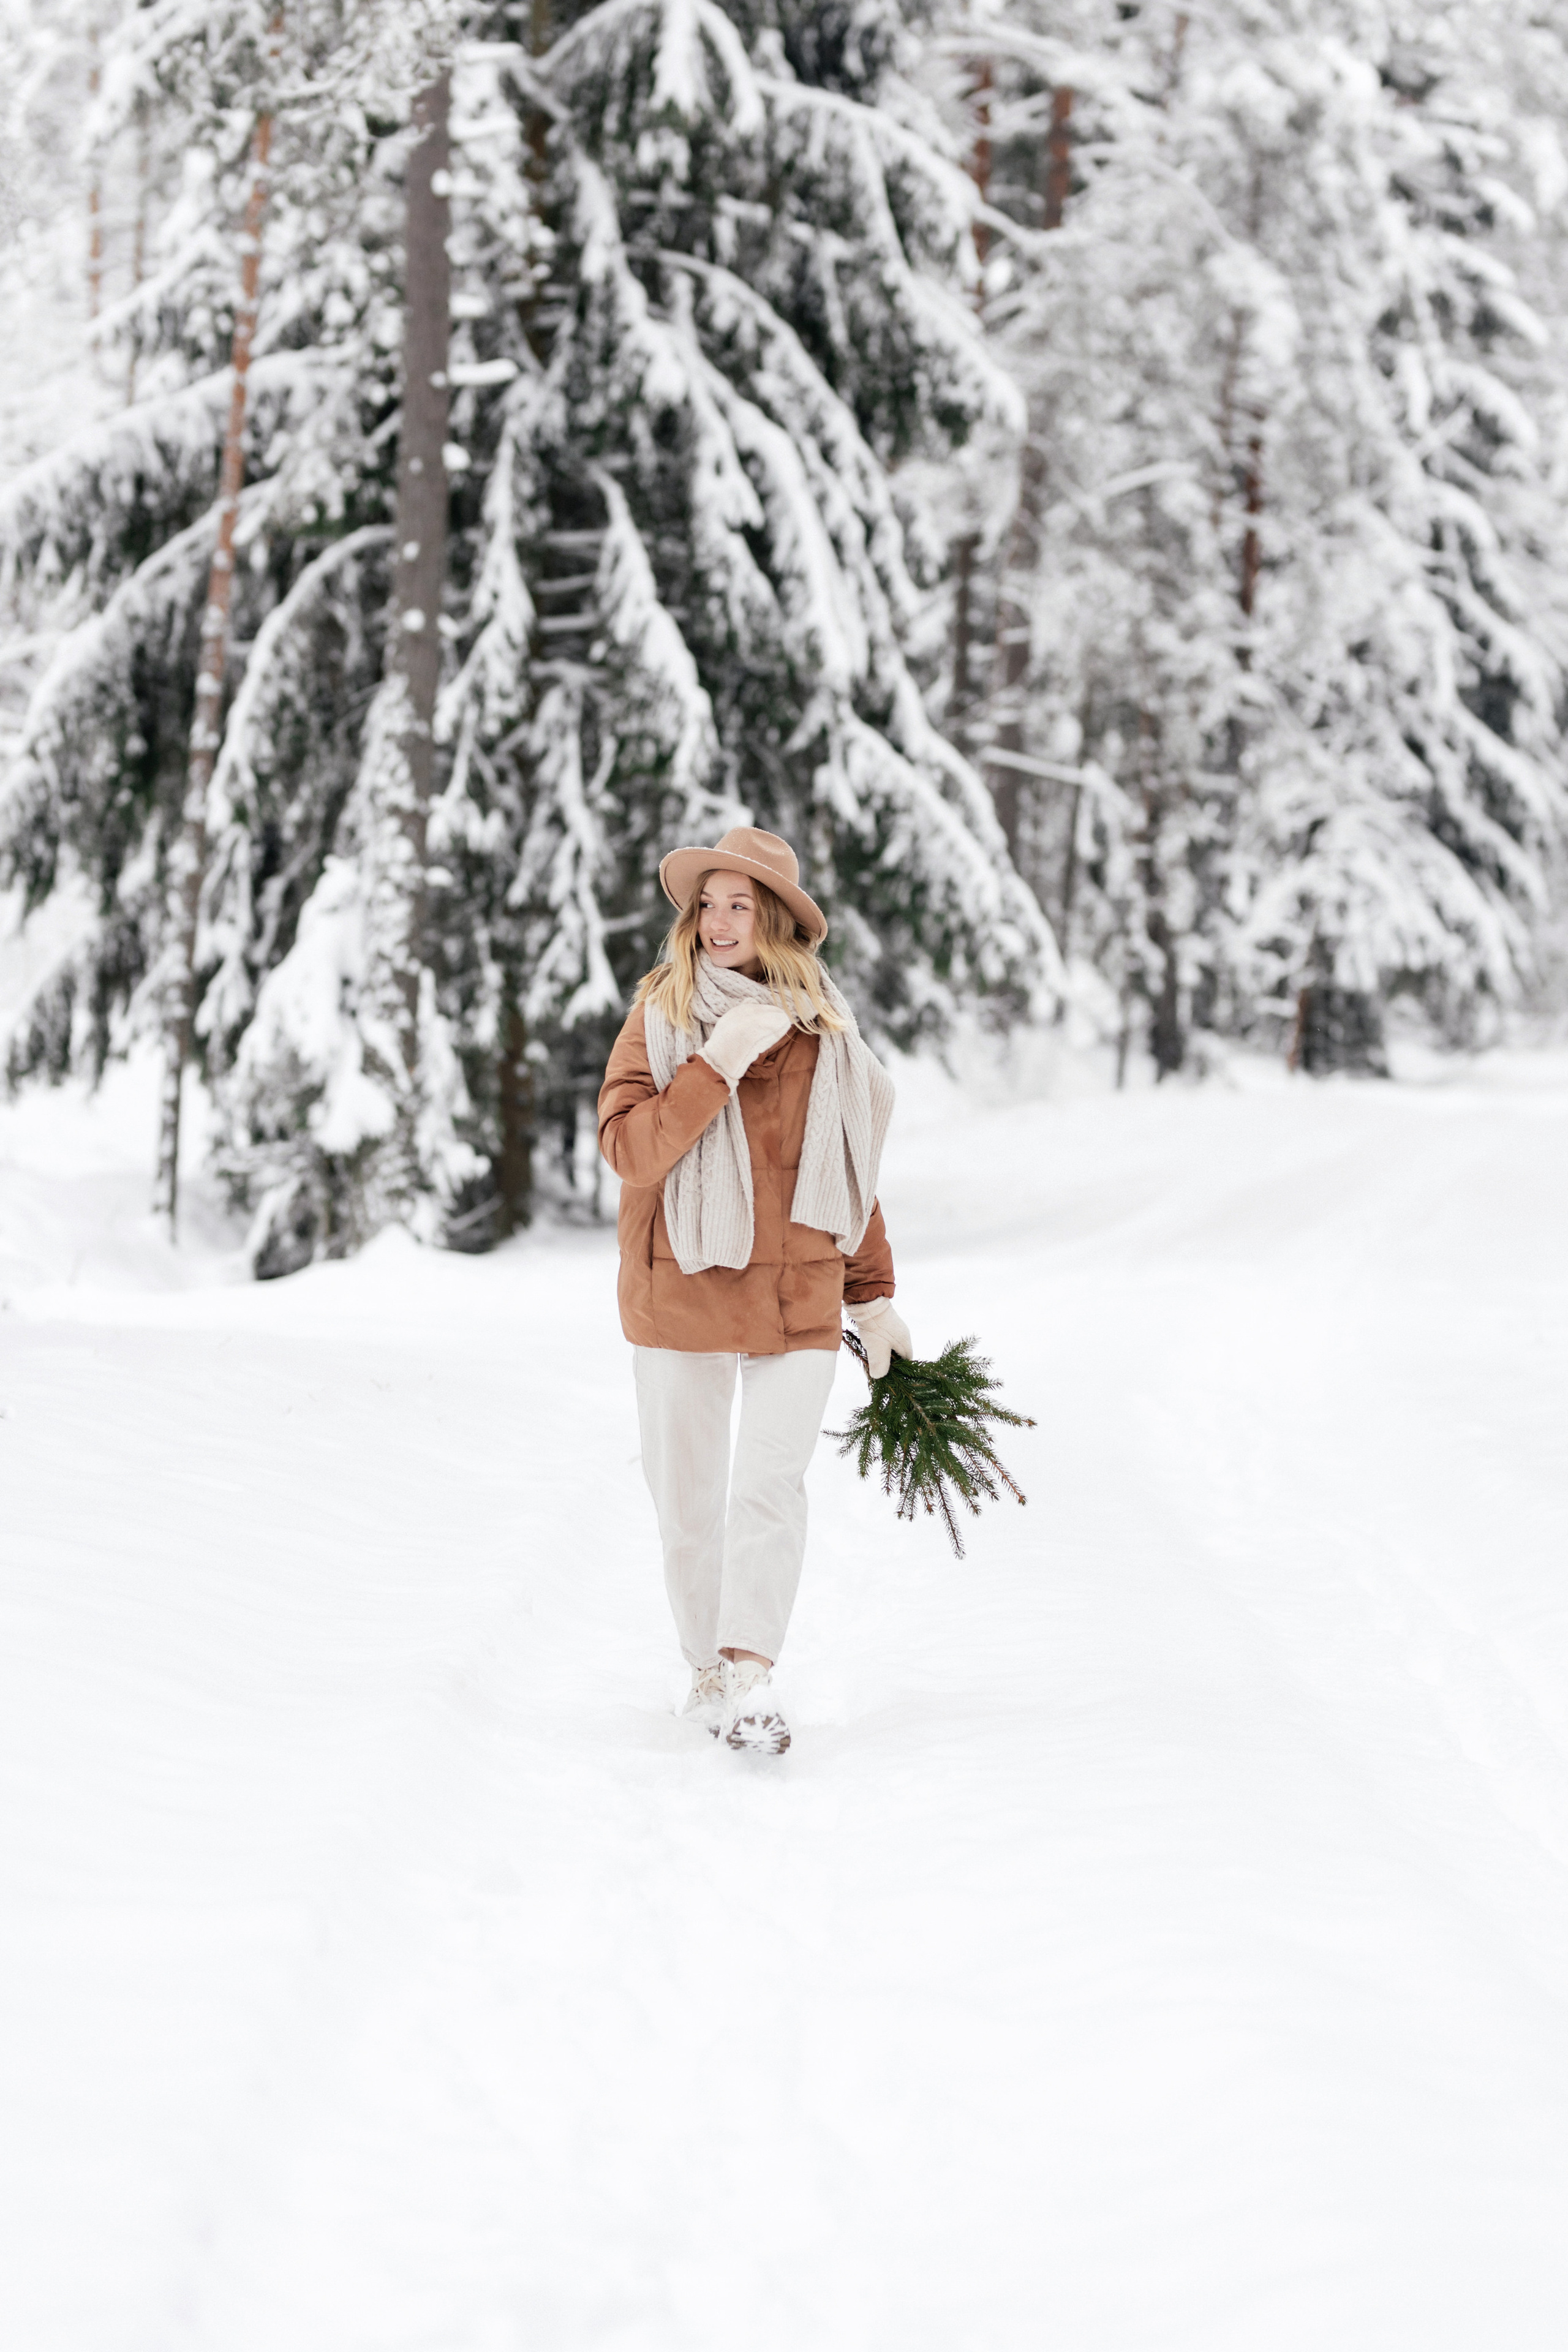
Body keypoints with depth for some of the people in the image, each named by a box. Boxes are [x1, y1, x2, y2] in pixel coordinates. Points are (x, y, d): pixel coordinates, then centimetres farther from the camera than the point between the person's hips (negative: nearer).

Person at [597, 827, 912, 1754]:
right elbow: (629, 1148, -12)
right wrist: (718, 1066, -22)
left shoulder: (824, 1030, 6)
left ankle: (751, 1673, -15)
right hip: (681, 1294, 0)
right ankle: (711, 1668, 21)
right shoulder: (662, 1015, -1)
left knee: (773, 1484, -13)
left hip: (798, 1296, 1)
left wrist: (873, 1295, 16)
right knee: (688, 1498, 6)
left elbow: (851, 1166, 15)